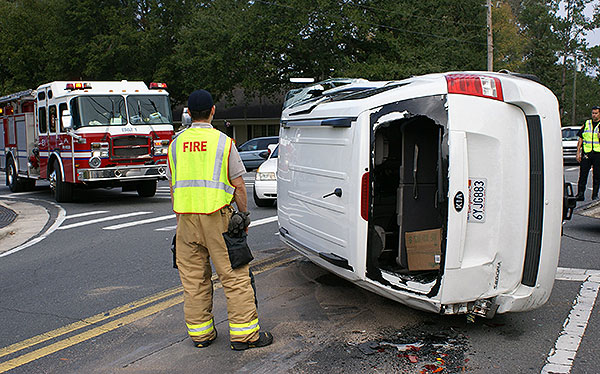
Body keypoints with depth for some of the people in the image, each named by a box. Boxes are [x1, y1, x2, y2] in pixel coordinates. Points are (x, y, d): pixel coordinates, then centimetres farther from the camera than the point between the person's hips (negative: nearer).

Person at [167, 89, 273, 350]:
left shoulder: (176, 144, 8)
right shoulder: (223, 142, -5)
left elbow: (173, 186, 14)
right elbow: (238, 185, -3)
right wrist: (244, 217, 7)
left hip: (186, 218, 5)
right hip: (216, 215, -4)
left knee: (193, 279, 12)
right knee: (234, 275, 2)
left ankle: (200, 333, 21)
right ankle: (243, 333, 5)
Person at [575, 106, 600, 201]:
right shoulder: (586, 124, 11)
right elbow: (580, 139, 10)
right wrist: (578, 152, 5)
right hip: (586, 153, 1)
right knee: (583, 175, -2)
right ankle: (580, 194, 3)